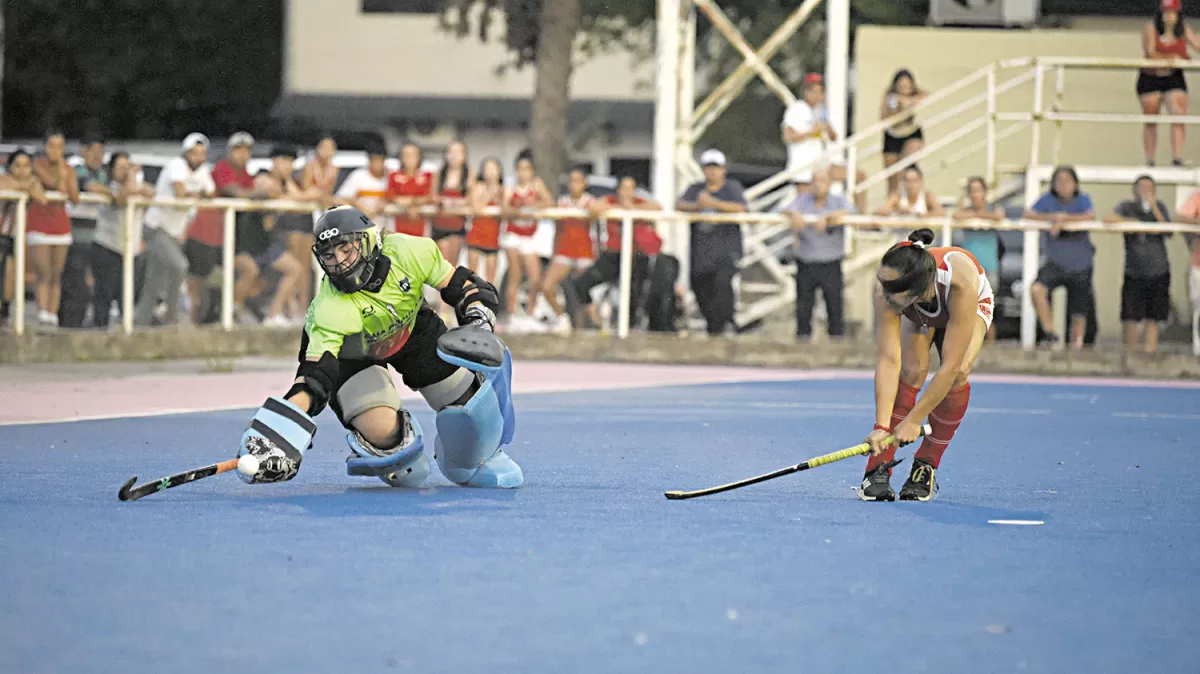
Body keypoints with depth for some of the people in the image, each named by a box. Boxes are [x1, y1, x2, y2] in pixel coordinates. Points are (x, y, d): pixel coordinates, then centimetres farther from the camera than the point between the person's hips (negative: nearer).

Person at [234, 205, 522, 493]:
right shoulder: (331, 311, -40)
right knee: (381, 430, -24)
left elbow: (460, 286, -14)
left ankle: (478, 458, 30)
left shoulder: (409, 253, -32)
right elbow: (314, 378, -43)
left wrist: (479, 325, -29)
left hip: (411, 328, 3)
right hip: (349, 353, -3)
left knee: (467, 398, -5)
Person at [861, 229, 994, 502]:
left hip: (973, 306, -1)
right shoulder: (887, 288, -40)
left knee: (957, 374, -27)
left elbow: (950, 366, -43)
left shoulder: (960, 282, -47)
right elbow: (888, 360, -38)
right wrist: (882, 426, -45)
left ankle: (926, 468, -9)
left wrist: (913, 420, -39)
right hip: (919, 315, 1)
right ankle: (877, 469, -17)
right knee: (912, 371, -25)